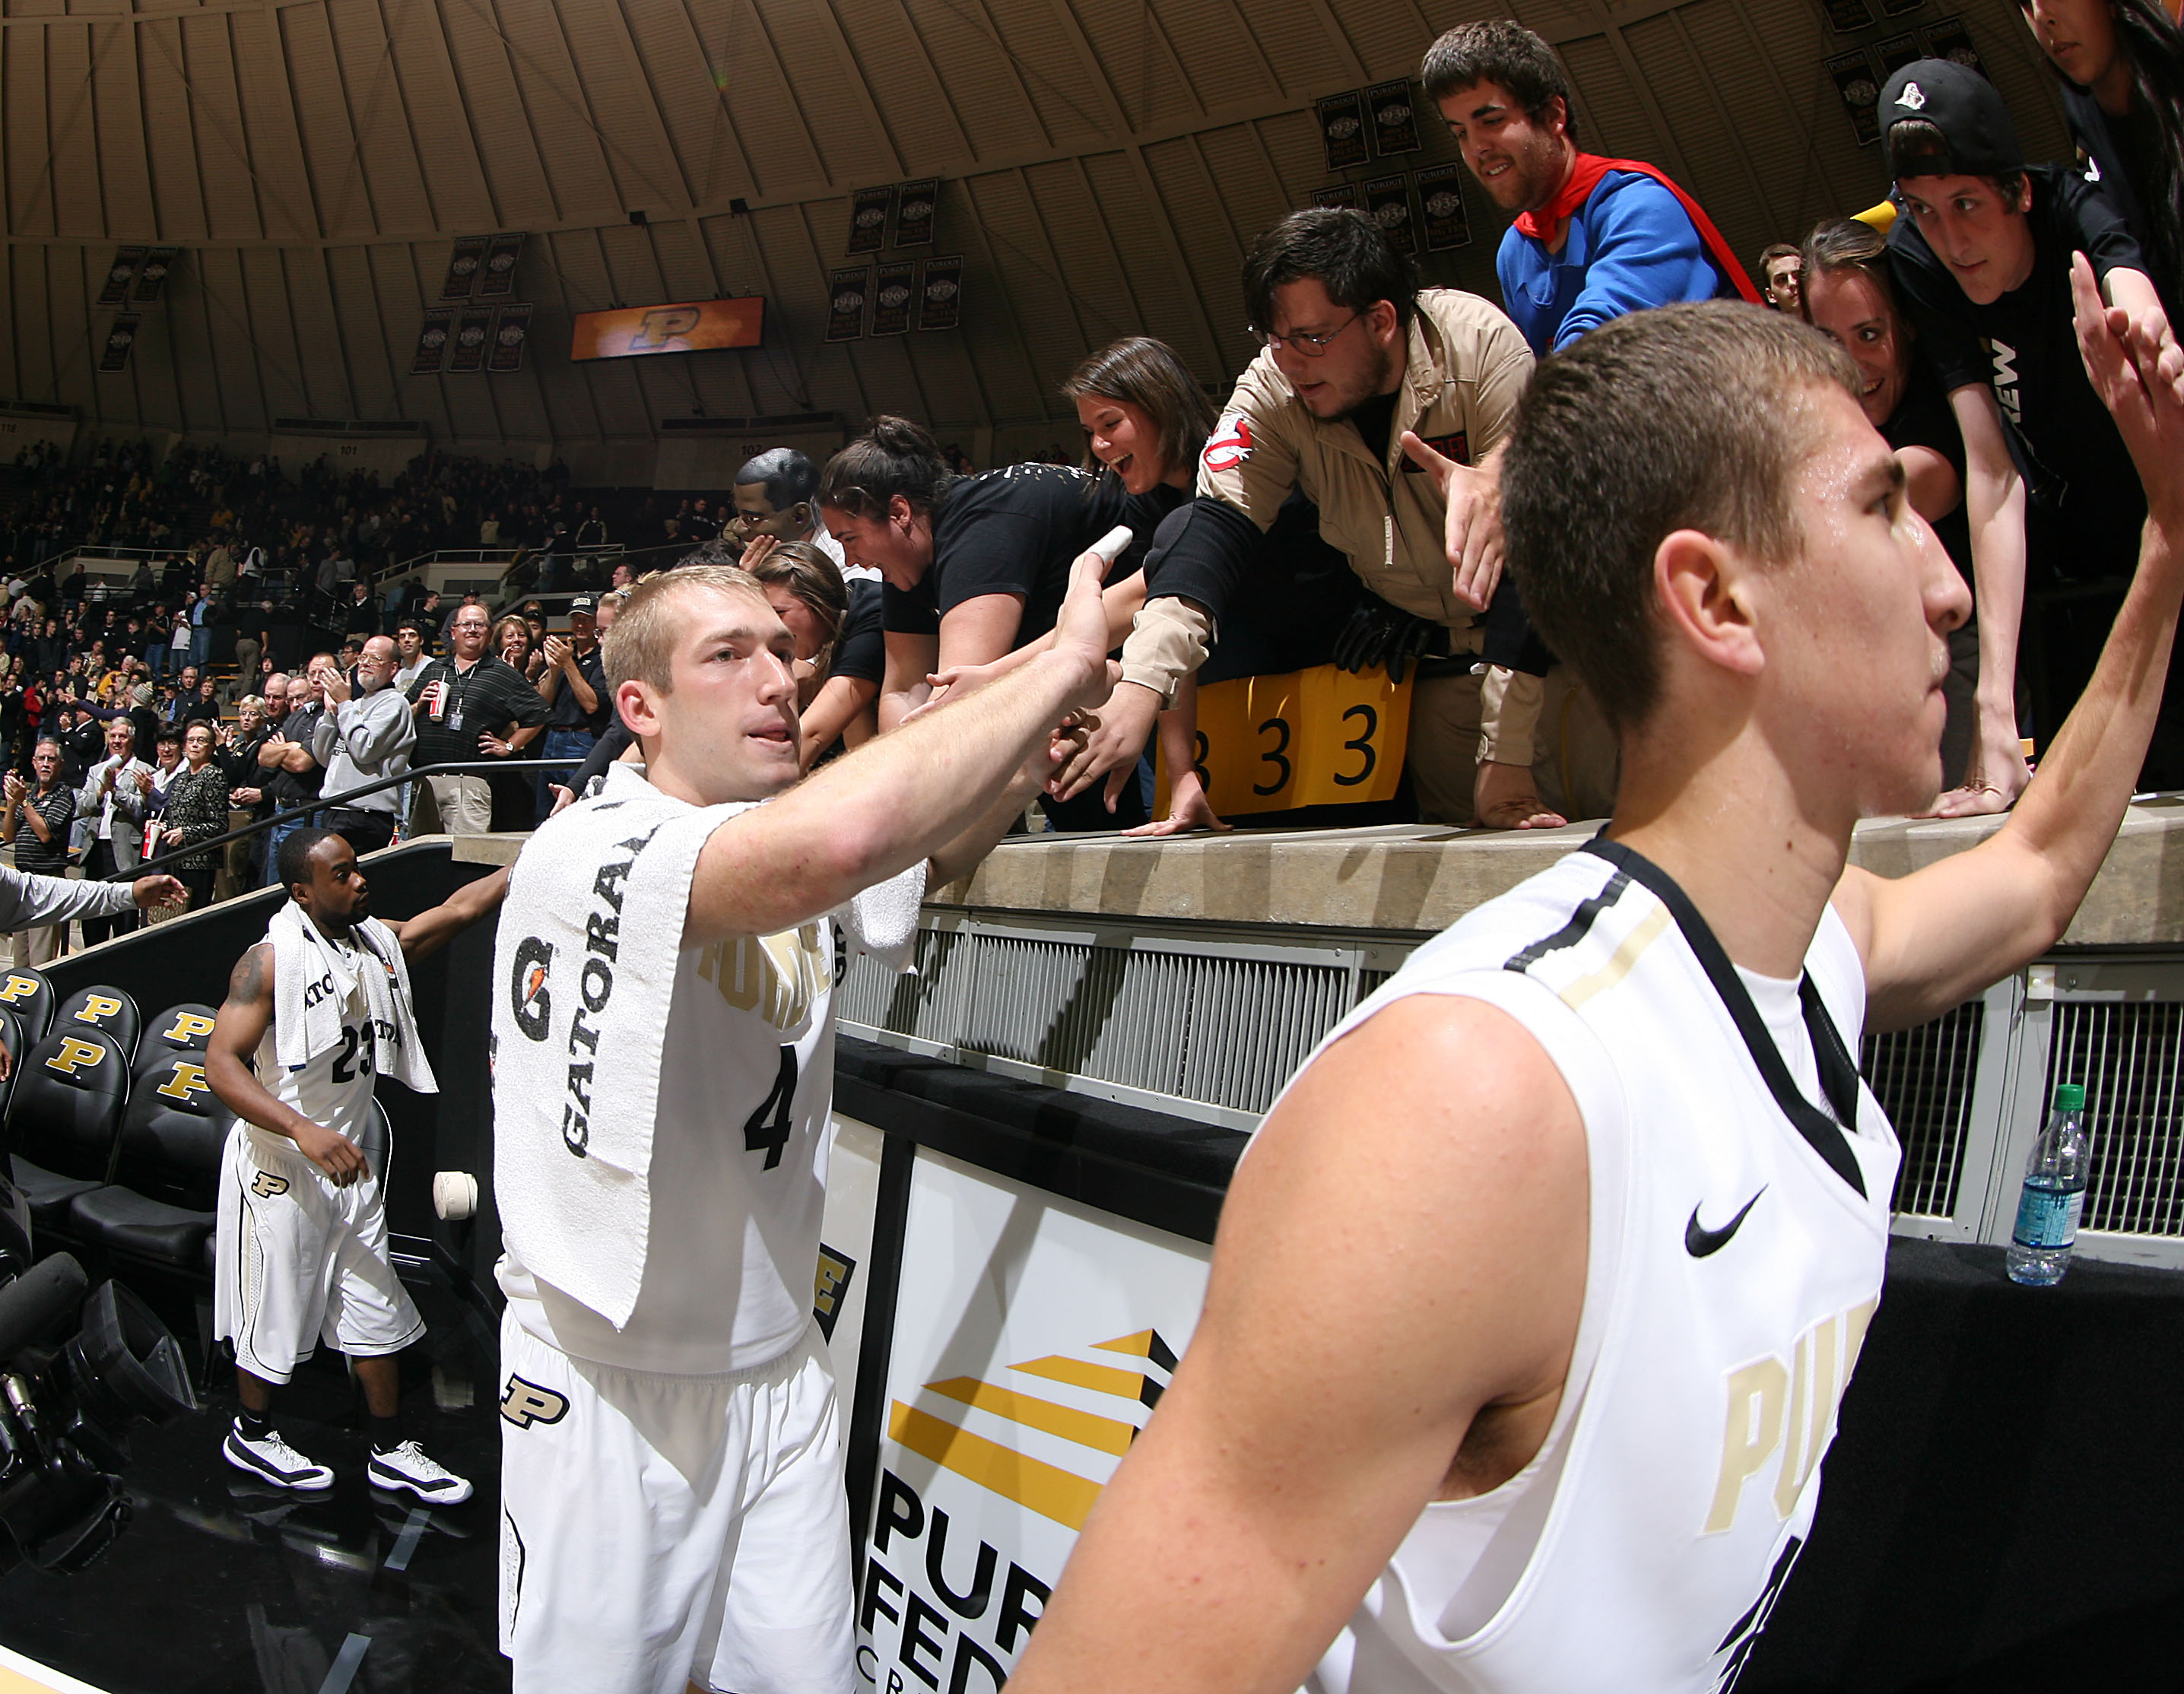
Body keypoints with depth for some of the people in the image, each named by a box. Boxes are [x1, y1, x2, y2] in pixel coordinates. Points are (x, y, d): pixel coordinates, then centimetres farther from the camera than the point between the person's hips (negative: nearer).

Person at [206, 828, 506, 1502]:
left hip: (349, 1161, 7)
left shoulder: (381, 943, 3)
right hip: (279, 1166, -6)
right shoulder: (271, 961, -17)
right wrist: (303, 1130, -34)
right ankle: (250, 1435, 33)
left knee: (378, 1312, 11)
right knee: (276, 1313, 8)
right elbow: (221, 1064, -22)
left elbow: (461, 908, -1)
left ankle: (390, 1453, 23)